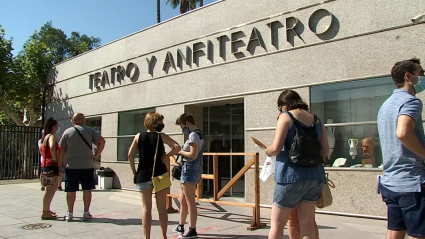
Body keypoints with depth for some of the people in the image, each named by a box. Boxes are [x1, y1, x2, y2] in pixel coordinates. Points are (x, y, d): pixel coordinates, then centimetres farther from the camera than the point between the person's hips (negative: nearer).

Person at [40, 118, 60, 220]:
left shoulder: (44, 137, 16)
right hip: (51, 165, -10)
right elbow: (52, 147, -31)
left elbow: (41, 150, 27)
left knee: (52, 188, 18)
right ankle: (45, 212, -2)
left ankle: (47, 210, 26)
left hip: (45, 164, 10)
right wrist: (55, 159, -21)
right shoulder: (52, 136, -12)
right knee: (50, 189, -6)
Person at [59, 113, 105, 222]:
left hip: (71, 166, 0)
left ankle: (70, 213, 13)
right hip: (87, 166, 0)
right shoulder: (90, 130, 1)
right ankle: (86, 213, 12)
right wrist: (97, 155, -2)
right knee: (87, 189, 8)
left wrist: (63, 163, 11)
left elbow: (62, 149, 2)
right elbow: (101, 141, -8)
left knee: (71, 190, 7)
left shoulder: (67, 132, 2)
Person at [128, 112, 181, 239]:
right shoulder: (161, 136, -3)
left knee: (146, 208, 8)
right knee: (162, 208, 10)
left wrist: (134, 172, 6)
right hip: (160, 175, -1)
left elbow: (130, 155, -1)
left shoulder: (139, 136, 3)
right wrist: (166, 156, -3)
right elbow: (177, 147, -16)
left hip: (143, 175, 1)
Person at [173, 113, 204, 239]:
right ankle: (181, 226, 32)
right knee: (182, 200, 19)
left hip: (190, 169, -11)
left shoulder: (193, 135, -14)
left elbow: (193, 155, -22)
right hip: (191, 169, 11)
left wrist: (180, 151, -9)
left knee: (190, 202, -2)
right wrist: (182, 151, 7)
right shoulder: (198, 134, 15)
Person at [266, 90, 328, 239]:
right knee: (307, 223, 11)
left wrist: (267, 151, 7)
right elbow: (325, 151, 12)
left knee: (277, 223, 5)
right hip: (314, 176, 6)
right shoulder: (316, 120, 12)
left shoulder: (286, 117, -5)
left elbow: (276, 148, -14)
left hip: (292, 176, -6)